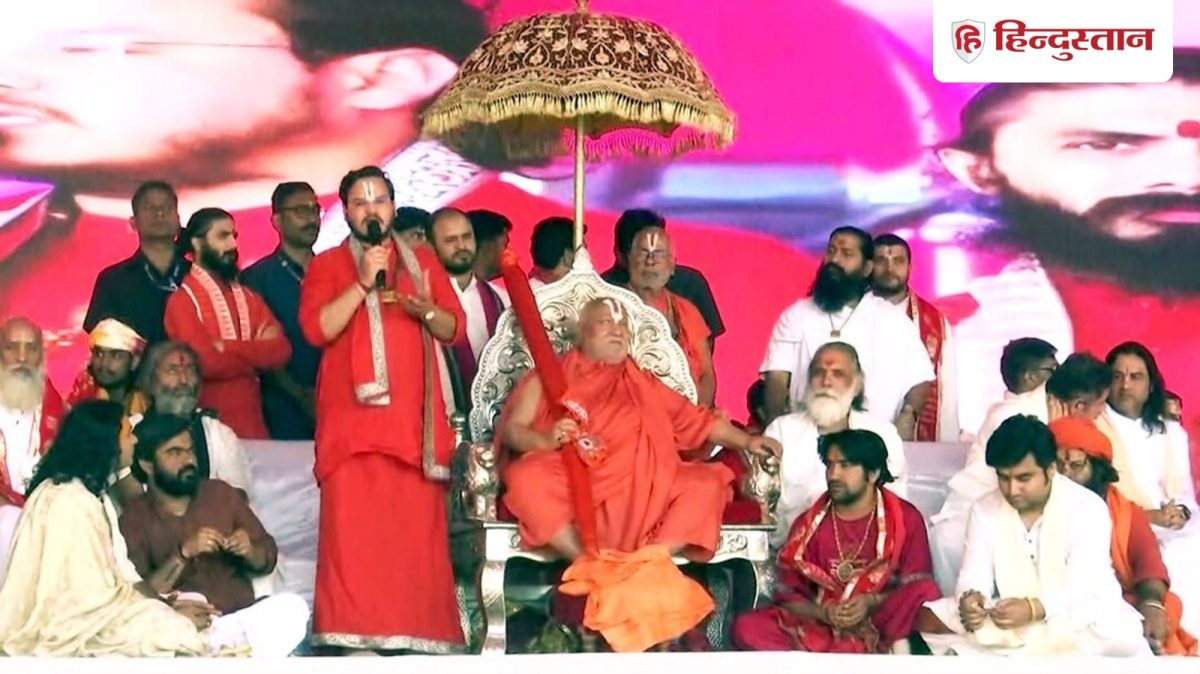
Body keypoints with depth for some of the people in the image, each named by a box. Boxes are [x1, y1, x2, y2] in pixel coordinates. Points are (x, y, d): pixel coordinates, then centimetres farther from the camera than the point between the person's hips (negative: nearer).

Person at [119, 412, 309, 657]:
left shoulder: (222, 494, 12)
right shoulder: (134, 519, 1)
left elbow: (268, 560, 17)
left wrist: (249, 552, -5)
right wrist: (183, 554, -20)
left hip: (243, 615, 4)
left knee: (292, 606, -26)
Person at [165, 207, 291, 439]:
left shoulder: (248, 298, 13)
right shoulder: (183, 300, -6)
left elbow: (280, 350, -1)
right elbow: (208, 364, -16)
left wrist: (229, 347, -13)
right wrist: (256, 352, -2)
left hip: (253, 424, 5)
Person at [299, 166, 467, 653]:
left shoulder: (423, 260, 17)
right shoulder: (327, 265, 8)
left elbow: (455, 330, 11)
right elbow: (316, 329, -7)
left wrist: (427, 309, -9)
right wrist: (363, 283, -13)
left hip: (415, 418, 3)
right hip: (354, 417, -2)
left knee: (418, 530, -2)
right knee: (354, 528, -10)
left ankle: (419, 632, 1)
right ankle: (356, 634, -11)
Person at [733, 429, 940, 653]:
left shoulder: (905, 519, 0)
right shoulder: (809, 524, 5)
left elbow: (917, 587, 0)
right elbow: (788, 594, 5)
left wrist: (872, 603, -17)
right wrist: (822, 613, -15)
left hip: (882, 623, -3)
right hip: (820, 626, 3)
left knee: (925, 592, -31)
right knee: (747, 628, -24)